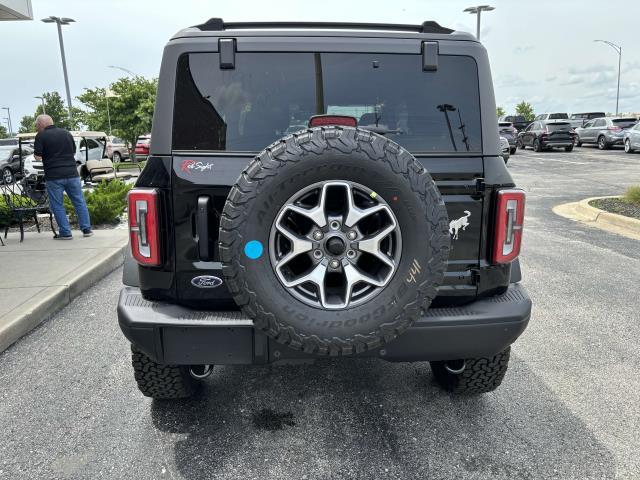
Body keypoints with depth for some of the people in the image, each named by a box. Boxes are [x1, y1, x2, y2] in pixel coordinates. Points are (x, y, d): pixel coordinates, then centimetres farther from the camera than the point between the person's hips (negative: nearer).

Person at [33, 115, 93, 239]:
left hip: (54, 176, -4)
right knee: (79, 202, 11)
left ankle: (65, 233, 4)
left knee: (57, 205, 5)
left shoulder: (41, 136, -4)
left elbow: (37, 156, -7)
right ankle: (86, 229, 12)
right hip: (72, 174, 4)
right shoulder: (66, 133, 10)